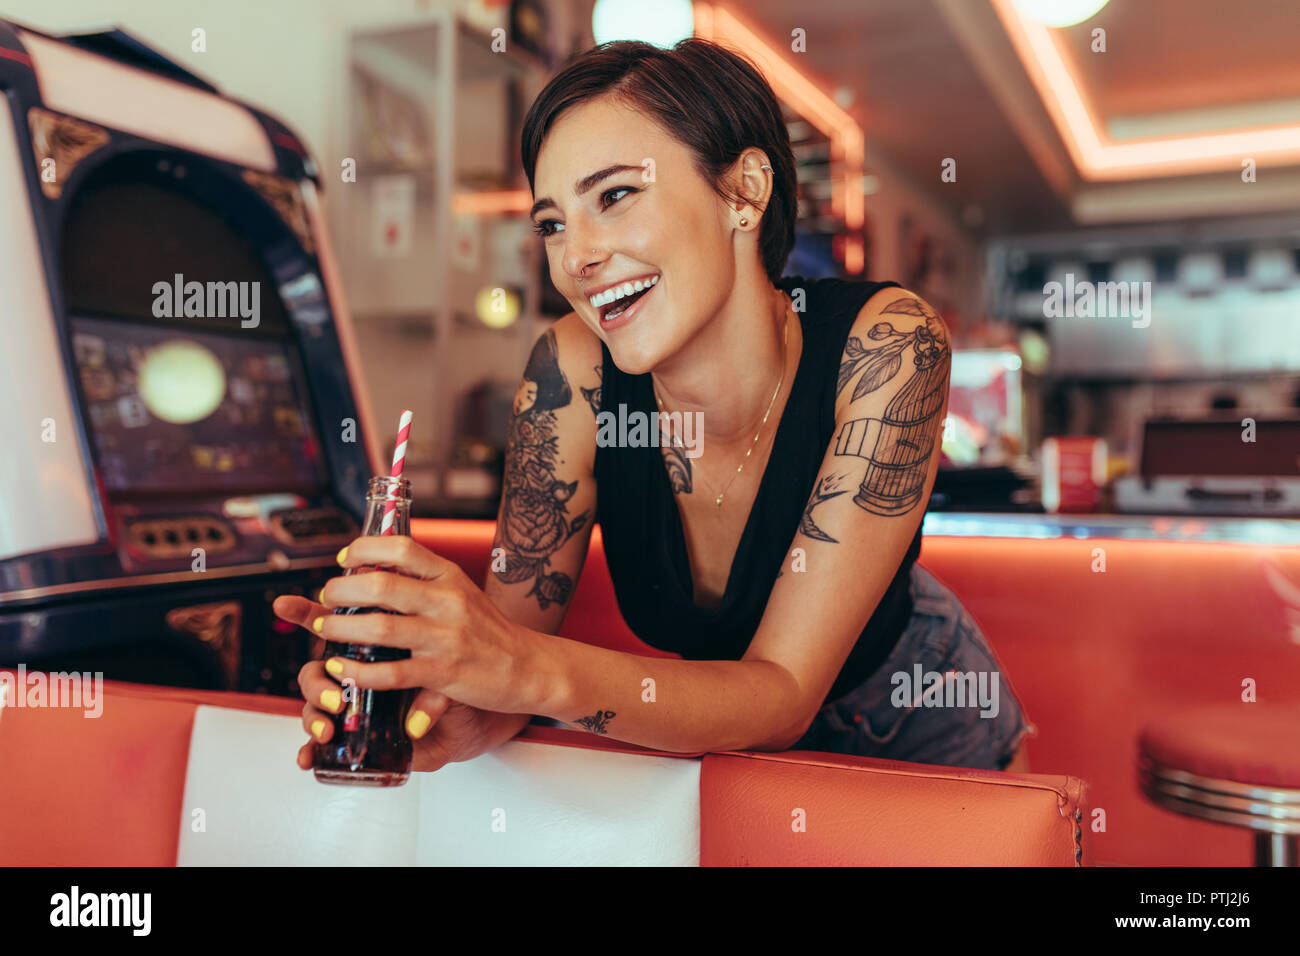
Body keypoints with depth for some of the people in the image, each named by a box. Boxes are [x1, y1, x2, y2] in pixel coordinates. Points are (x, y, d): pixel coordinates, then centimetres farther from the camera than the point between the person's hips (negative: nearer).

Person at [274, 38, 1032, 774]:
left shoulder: (885, 346, -27)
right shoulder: (577, 372, -20)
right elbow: (514, 629, -15)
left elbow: (784, 693, -29)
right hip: (717, 745, 0)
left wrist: (534, 672, -44)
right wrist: (461, 714, -37)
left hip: (927, 742, 1)